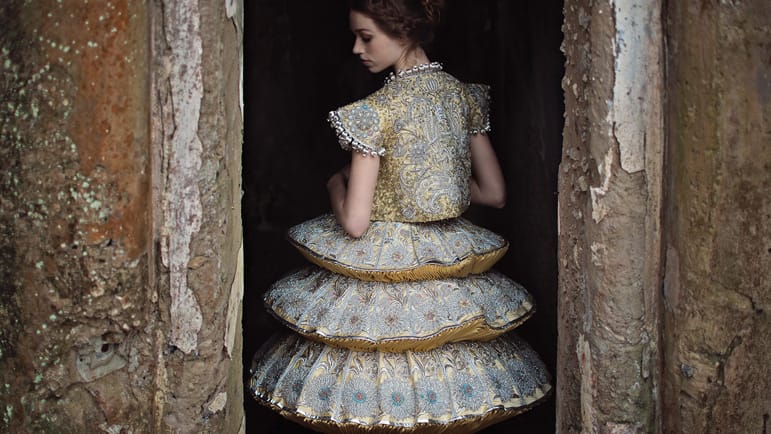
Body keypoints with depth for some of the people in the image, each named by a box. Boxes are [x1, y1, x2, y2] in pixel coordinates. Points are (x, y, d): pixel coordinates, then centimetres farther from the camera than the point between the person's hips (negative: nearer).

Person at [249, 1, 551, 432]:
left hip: (385, 261, -6)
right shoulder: (465, 95, 0)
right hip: (453, 256, 6)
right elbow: (495, 193, 7)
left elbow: (354, 223, -19)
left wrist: (336, 184, 1)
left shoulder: (377, 111, -18)